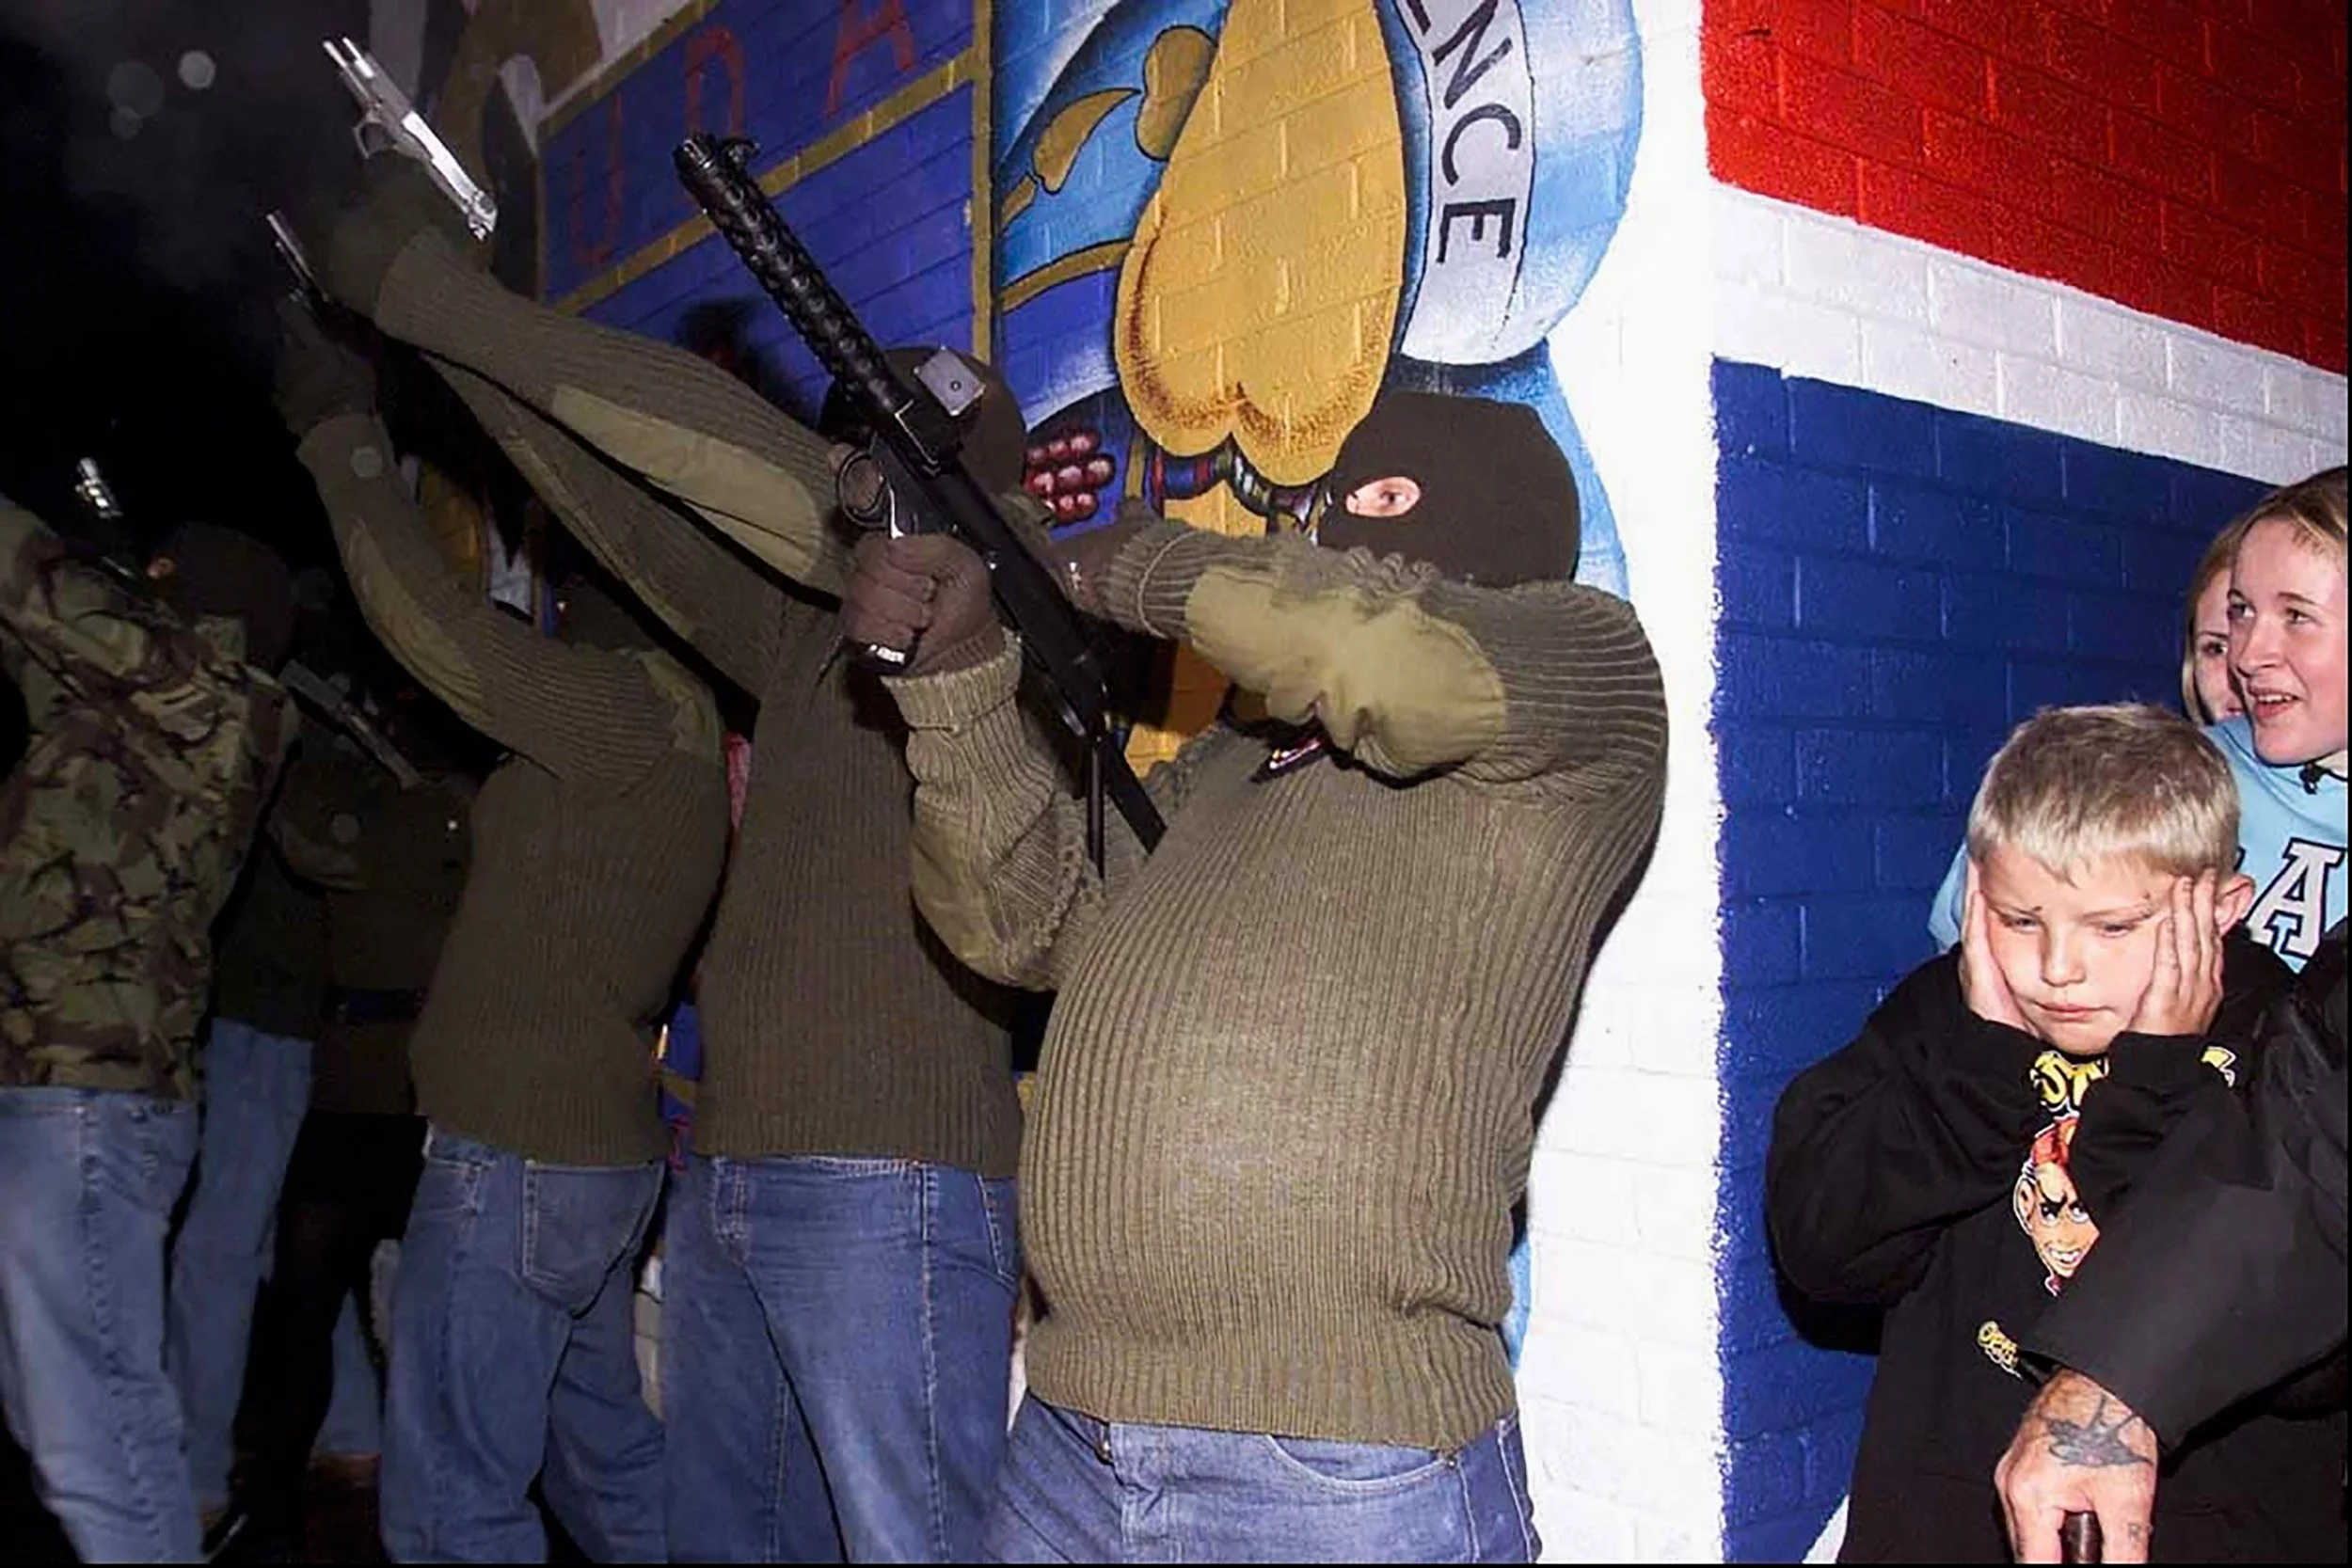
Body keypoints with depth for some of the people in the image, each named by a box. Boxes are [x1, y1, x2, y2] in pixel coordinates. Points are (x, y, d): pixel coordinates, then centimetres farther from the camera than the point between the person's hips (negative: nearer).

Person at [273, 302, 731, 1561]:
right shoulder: (664, 742, 15)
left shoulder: (638, 706, -13)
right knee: (607, 1463, 20)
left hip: (520, 1160, -10)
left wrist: (342, 431, -6)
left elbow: (436, 626, -17)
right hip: (600, 1156, 10)